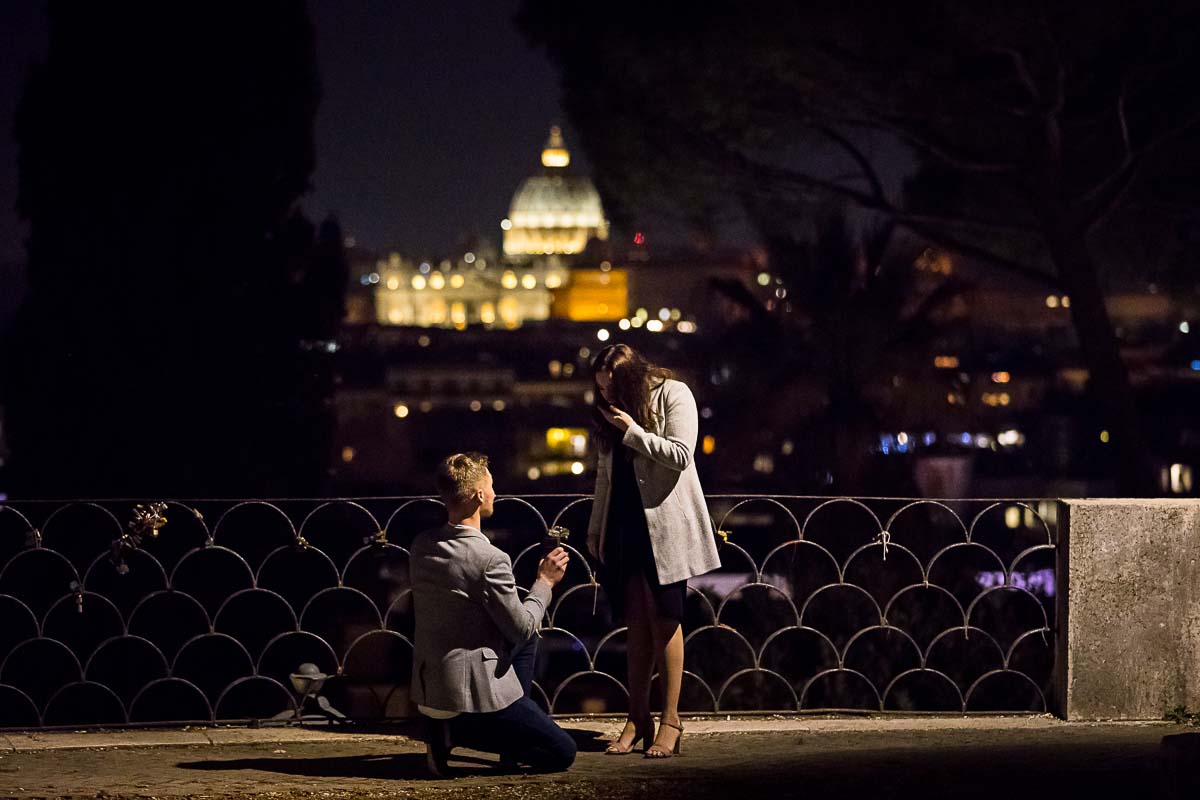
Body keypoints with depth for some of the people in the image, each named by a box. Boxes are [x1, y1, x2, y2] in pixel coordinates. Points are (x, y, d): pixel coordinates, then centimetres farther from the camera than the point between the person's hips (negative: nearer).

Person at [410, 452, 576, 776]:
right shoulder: (490, 560, -21)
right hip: (474, 693, -9)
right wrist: (545, 582, 3)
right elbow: (522, 628, -12)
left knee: (527, 640, 28)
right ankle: (456, 733, -4)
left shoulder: (421, 546, 4)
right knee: (562, 753, 2)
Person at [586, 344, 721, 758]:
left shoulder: (674, 396, -7)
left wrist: (633, 431, -18)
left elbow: (681, 456, -16)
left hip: (663, 527, -6)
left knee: (664, 622, -5)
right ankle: (637, 718, 9)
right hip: (624, 526, 6)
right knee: (637, 624, 6)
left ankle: (670, 722, -1)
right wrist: (595, 527, 15)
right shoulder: (610, 411, 12)